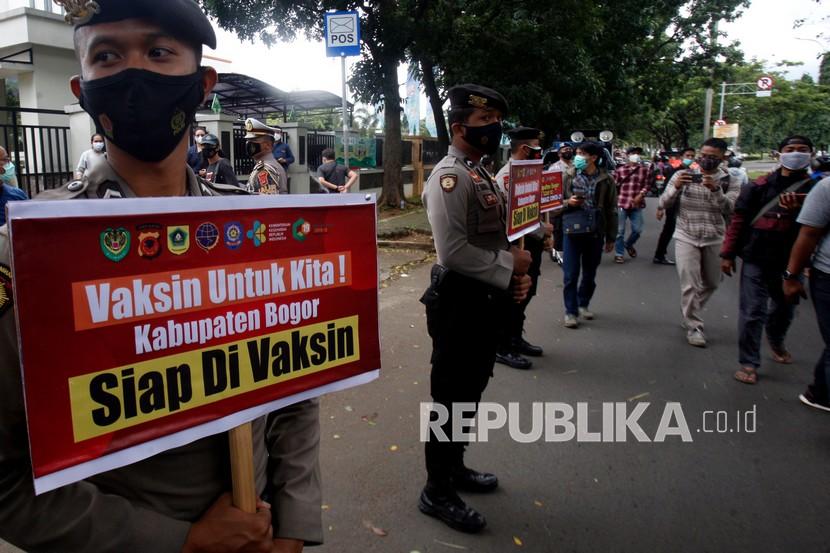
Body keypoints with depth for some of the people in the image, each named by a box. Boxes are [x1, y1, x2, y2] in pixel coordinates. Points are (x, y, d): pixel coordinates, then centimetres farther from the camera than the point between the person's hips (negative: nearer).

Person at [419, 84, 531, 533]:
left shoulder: (483, 174, 14)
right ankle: (437, 492, 19)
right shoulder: (449, 176, -17)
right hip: (460, 303, -10)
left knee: (470, 390, 21)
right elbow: (454, 250, -26)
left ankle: (453, 467, 40)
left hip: (487, 300, 10)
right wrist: (509, 268, -16)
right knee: (451, 396, 2)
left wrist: (516, 273, 2)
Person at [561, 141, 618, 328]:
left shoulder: (606, 180, -1)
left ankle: (583, 304, 34)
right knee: (571, 274, 0)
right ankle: (571, 310, 12)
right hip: (572, 231, -1)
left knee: (590, 273, 14)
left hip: (595, 233, 1)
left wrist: (611, 237, 4)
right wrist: (568, 202, -18)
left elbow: (611, 210, 4)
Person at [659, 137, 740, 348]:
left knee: (711, 283, 16)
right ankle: (693, 327, 9)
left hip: (715, 240, 3)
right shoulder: (683, 175, -3)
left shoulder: (729, 181, 0)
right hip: (686, 238, -2)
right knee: (690, 285, -5)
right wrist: (676, 187, -25)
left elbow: (729, 209, -15)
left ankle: (690, 313, 40)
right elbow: (663, 204, -6)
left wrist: (716, 189, -32)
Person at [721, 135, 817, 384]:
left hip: (790, 262, 2)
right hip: (756, 259, -2)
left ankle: (776, 342, 48)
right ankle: (749, 363, 8)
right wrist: (727, 253, -3)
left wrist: (797, 209, -28)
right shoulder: (760, 185, -1)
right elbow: (738, 219, 0)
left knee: (784, 309, 19)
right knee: (752, 312, -2)